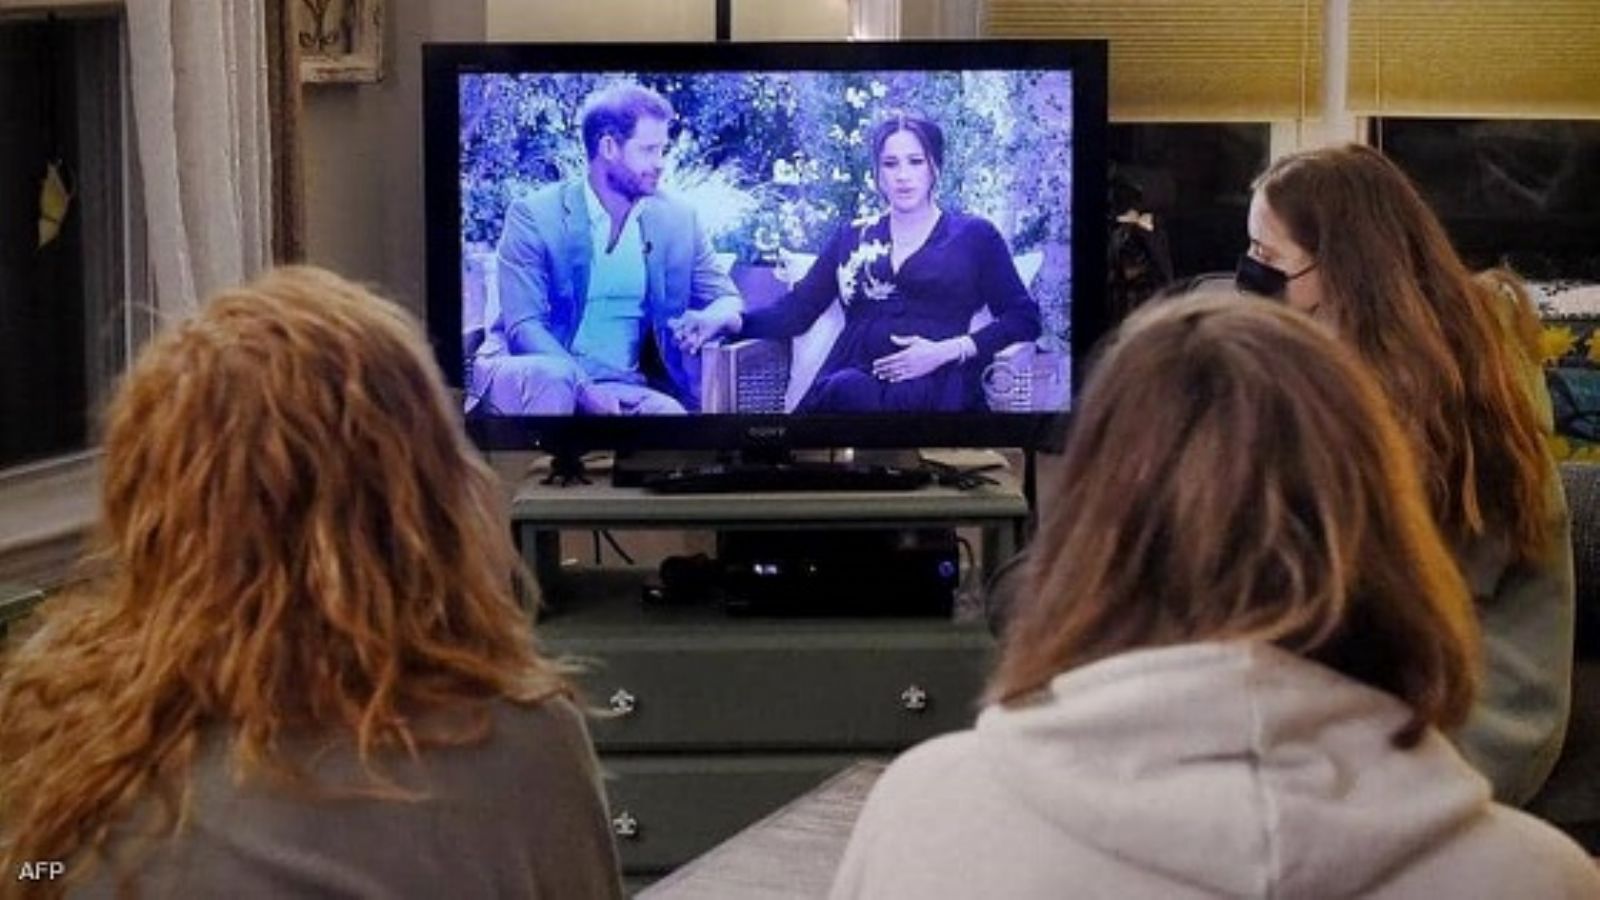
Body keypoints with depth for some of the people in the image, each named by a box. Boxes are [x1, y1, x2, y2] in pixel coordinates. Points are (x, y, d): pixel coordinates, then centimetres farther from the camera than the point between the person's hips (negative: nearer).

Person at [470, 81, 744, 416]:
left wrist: (712, 319, -16)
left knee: (671, 412, -31)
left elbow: (728, 298, 12)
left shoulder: (677, 219, 7)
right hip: (537, 375, -3)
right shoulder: (534, 216, -6)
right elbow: (523, 325, -13)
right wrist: (584, 390, -30)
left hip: (619, 388, 3)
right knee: (553, 376, -38)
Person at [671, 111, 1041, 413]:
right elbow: (796, 310, 15)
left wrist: (947, 350, -7)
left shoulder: (974, 236, 15)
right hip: (851, 379, 3)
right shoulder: (853, 238, 23)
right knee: (847, 389, -37)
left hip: (932, 386, -2)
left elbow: (1023, 318, 8)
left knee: (847, 391, -37)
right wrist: (726, 319, -5)